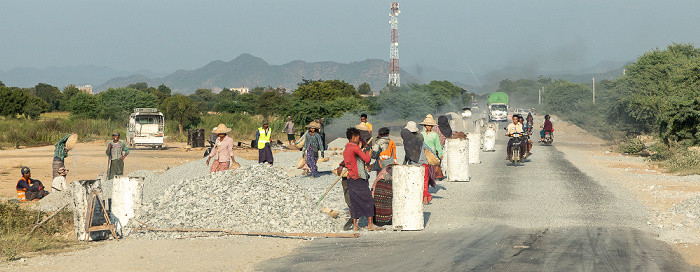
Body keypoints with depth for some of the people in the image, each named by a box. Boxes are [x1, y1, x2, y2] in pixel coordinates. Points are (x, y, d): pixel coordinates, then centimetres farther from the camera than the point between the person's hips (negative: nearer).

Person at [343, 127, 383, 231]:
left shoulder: (346, 149, 13)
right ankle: (370, 224, -5)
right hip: (359, 179, -8)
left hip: (350, 179, 8)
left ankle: (355, 225, 7)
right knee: (368, 201, -3)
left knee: (354, 203, 9)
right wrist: (368, 154, 6)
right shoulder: (355, 148, -13)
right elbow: (367, 160, -14)